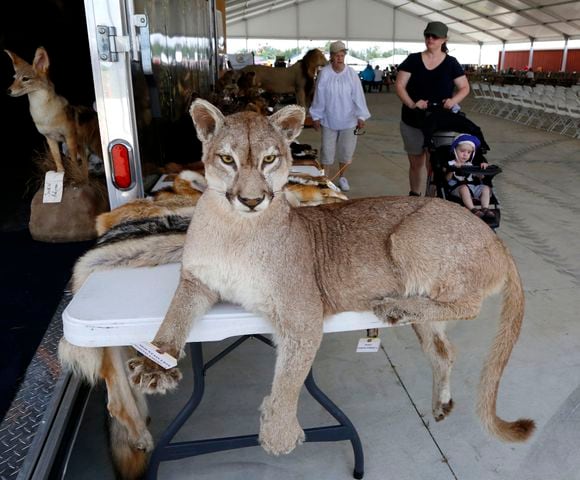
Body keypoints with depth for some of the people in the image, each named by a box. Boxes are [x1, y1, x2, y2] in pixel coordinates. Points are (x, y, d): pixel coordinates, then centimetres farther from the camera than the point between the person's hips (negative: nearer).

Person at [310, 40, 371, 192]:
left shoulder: (351, 74, -7)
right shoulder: (324, 74, -9)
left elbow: (358, 96, -6)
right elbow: (319, 97, -4)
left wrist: (361, 117, -9)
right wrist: (316, 117, -2)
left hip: (348, 120, 1)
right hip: (329, 120, -1)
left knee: (346, 150, 9)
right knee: (327, 150, 6)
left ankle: (342, 177, 28)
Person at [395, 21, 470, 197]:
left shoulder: (451, 63, 0)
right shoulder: (413, 60, 0)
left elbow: (465, 88, 6)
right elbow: (399, 85, -5)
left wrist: (453, 100, -16)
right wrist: (411, 104, -21)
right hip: (412, 122, 1)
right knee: (415, 163, 13)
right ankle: (414, 196, 30)